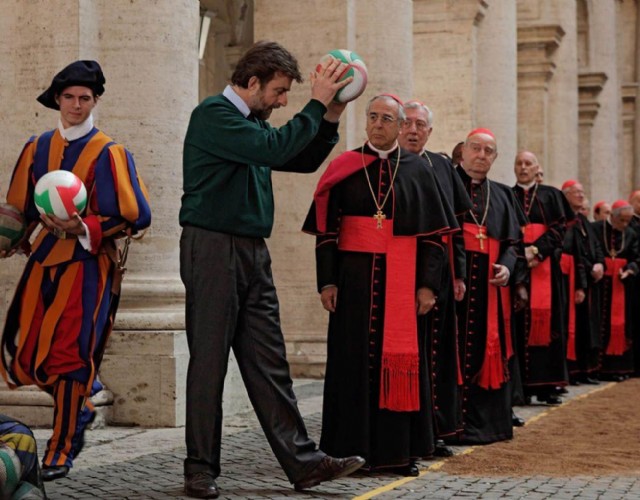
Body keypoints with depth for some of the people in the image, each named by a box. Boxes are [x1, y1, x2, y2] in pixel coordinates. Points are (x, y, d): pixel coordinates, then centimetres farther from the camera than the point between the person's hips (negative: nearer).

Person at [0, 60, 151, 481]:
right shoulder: (38, 148, 10)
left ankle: (61, 452, 9)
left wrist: (83, 228, -19)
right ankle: (80, 407, 31)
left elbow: (135, 217, -9)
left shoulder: (108, 153, -5)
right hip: (44, 259, 5)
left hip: (88, 266, -5)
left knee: (70, 356, -5)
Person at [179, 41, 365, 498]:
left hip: (252, 253, 8)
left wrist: (330, 116, 9)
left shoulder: (253, 122, 18)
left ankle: (303, 462, 7)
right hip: (213, 249, -8)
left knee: (269, 364, 7)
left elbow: (304, 160, 23)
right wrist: (317, 104, -14)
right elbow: (274, 149, -22)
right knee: (209, 362, -1)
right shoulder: (214, 114, -10)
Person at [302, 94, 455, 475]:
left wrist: (429, 285, -5)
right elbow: (326, 230, 4)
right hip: (355, 279, 0)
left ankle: (401, 450, 9)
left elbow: (434, 234, 4)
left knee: (401, 358, 2)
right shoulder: (345, 168, 6)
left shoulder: (418, 171, 6)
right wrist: (327, 282, -4)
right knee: (356, 361, 1)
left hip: (402, 281, 0)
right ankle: (354, 449, 8)